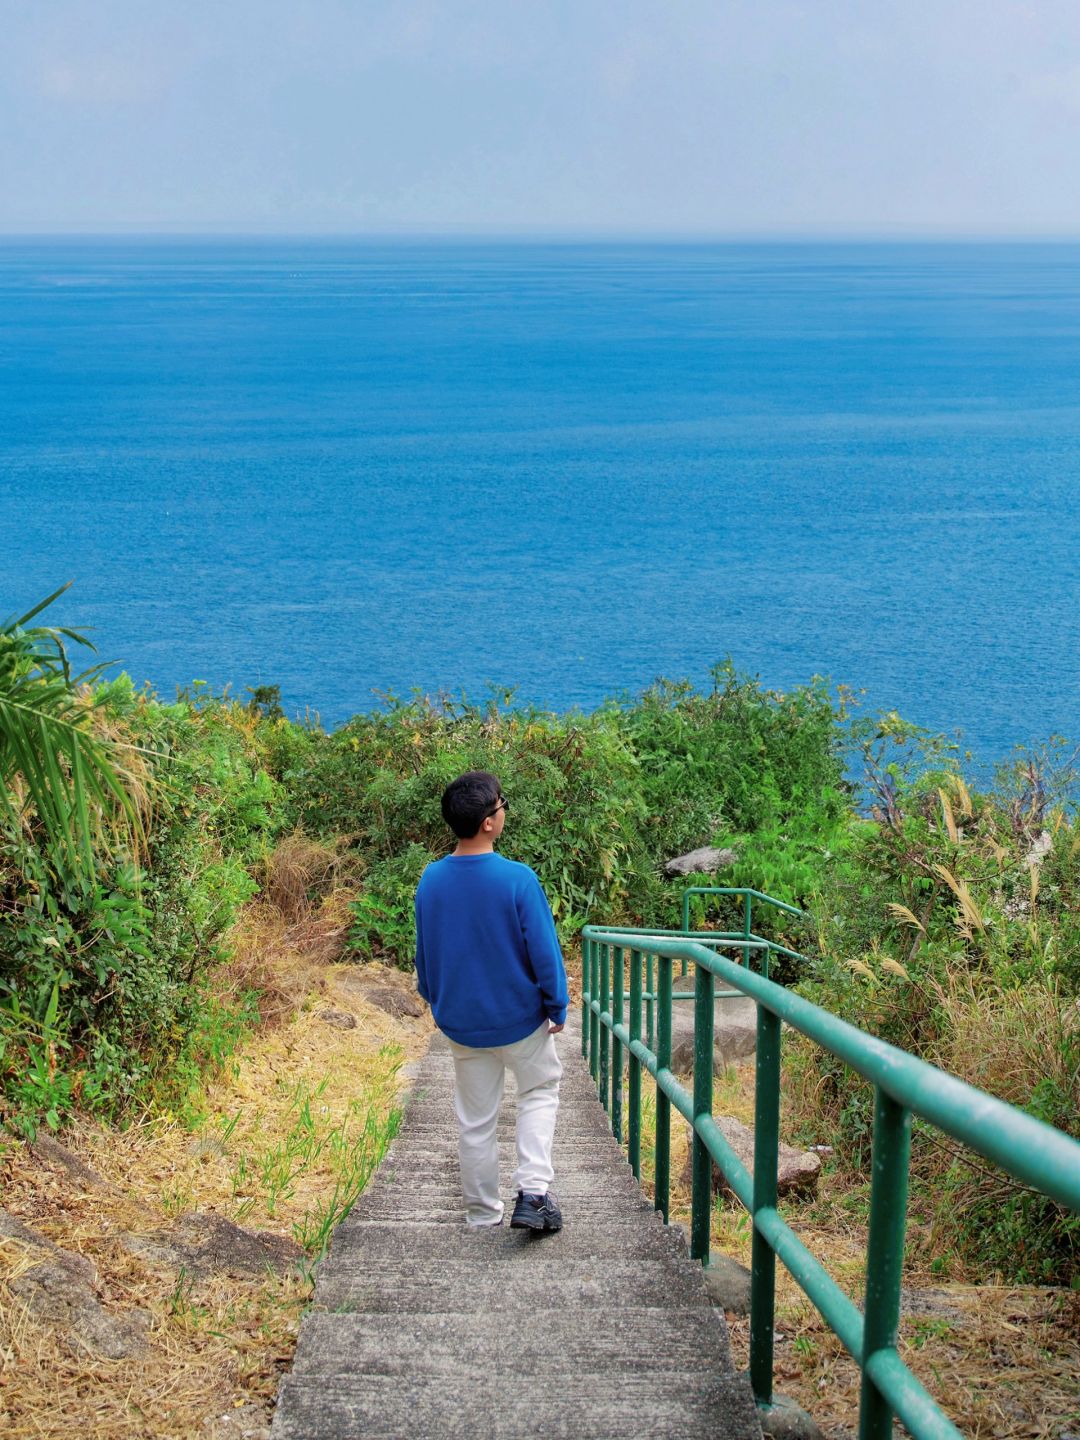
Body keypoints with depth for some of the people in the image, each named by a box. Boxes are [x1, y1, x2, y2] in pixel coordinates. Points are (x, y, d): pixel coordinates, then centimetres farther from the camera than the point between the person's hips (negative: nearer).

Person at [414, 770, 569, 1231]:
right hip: (520, 1018, -3)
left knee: (475, 1120, 15)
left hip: (461, 1022, 3)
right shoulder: (518, 879, -22)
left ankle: (482, 1215, 24)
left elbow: (424, 952, 5)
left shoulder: (431, 880, -8)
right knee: (540, 1090, 19)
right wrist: (557, 1007, -2)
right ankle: (532, 1192, 5)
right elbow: (543, 950, -16)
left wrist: (437, 1004, 19)